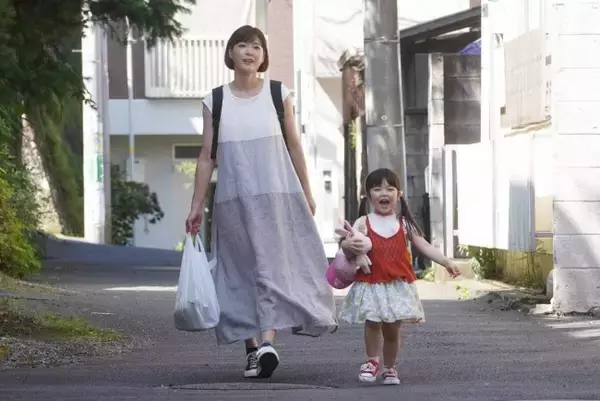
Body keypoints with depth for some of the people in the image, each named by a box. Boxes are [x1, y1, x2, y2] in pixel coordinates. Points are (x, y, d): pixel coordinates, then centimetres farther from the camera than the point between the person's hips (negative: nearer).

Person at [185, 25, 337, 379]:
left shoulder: (278, 94, 3)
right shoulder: (216, 101, 5)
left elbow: (294, 146, 8)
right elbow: (207, 157, 7)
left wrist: (307, 192, 9)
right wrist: (197, 205, 3)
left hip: (277, 195, -1)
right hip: (233, 200, 1)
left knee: (272, 266, -11)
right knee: (242, 273, 2)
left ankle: (266, 341, -21)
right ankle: (254, 348, 5)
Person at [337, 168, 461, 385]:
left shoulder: (404, 224, 6)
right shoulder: (363, 223, 0)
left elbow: (424, 246, 8)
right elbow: (350, 248, -7)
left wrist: (446, 262, -1)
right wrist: (348, 245, -32)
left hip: (398, 286, 1)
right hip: (371, 284, -1)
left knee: (393, 328, 4)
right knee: (372, 323, -10)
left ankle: (389, 367, 22)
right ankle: (372, 361, 11)